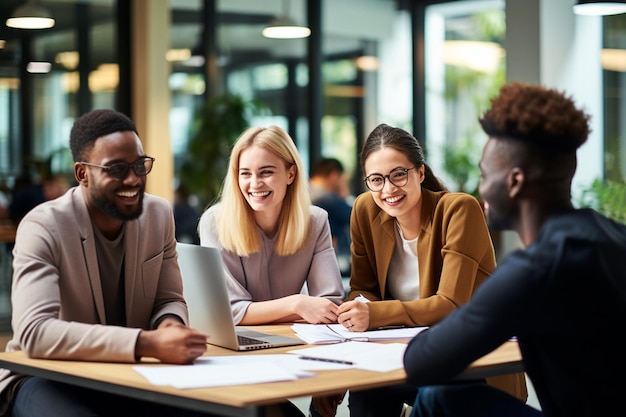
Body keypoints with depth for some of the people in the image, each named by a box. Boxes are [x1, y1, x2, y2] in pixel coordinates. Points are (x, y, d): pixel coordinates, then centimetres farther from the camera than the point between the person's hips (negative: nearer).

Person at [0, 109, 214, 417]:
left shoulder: (159, 215, -1)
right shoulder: (42, 227, -18)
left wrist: (169, 323, -18)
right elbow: (34, 332, -31)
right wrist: (148, 343, -41)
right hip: (49, 378, -4)